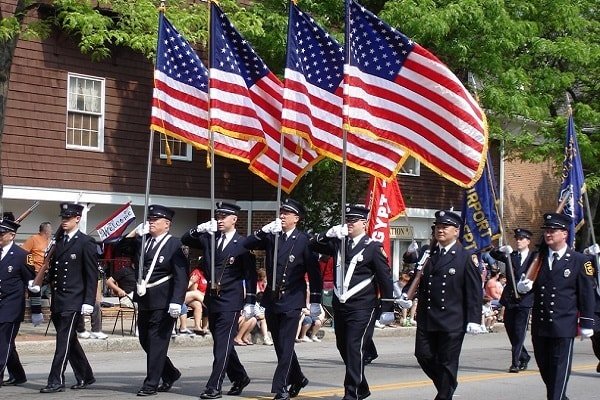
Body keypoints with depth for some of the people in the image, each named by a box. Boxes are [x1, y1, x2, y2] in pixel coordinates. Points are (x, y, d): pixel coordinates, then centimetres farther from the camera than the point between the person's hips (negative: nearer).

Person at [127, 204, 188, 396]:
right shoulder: (143, 241, 12)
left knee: (156, 342, -3)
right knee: (145, 341, 13)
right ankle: (170, 374, 30)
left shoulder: (174, 244, -7)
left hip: (162, 302, -7)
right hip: (144, 300, 7)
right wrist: (135, 233, 1)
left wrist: (176, 302, -22)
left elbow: (181, 277, -14)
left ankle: (151, 384, 5)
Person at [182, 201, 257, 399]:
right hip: (212, 299, 6)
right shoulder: (209, 238, 9)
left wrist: (250, 302, -10)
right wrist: (200, 229, -9)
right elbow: (185, 240, 9)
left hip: (230, 301, -6)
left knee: (222, 344, -8)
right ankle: (240, 378, 30)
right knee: (221, 344, 14)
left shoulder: (242, 244, -5)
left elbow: (251, 275, -6)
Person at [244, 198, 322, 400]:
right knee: (279, 344, 14)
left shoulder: (303, 240, -6)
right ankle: (297, 379, 30)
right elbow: (247, 245, -1)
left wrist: (315, 300, -6)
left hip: (291, 301, -5)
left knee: (286, 345, -7)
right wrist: (263, 231, -16)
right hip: (272, 298, 5)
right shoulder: (271, 236, 6)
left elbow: (314, 271, -4)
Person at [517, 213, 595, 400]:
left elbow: (587, 295, -1)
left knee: (560, 367, -3)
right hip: (539, 325, 5)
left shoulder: (579, 261, -2)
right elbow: (527, 284, 16)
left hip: (563, 326, -5)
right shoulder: (538, 258, 9)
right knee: (544, 366, 11)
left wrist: (587, 323, -4)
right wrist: (524, 286, -8)